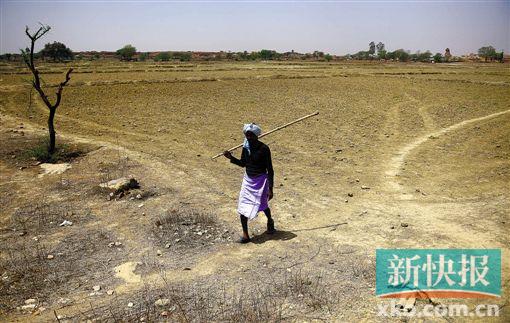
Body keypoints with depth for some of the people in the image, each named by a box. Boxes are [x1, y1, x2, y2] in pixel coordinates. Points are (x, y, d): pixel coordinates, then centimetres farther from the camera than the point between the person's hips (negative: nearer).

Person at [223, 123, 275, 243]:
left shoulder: (263, 149, -18)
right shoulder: (246, 146, -2)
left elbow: (270, 169, -14)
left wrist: (270, 188, -16)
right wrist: (231, 157, -4)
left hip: (261, 179, -5)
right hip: (248, 179, 5)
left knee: (261, 204, 8)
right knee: (242, 206, -1)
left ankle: (270, 221, 43)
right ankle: (245, 235, 10)